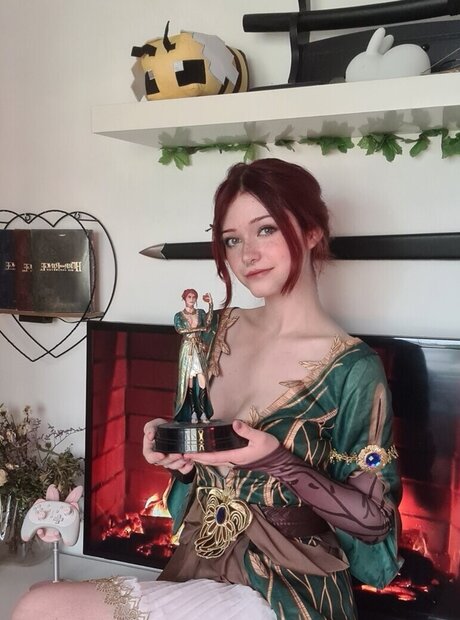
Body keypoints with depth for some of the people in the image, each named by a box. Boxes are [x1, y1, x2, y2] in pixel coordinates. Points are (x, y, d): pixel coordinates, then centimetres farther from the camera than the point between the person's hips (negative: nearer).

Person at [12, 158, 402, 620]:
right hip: (196, 565, 5)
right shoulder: (216, 331, 2)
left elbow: (373, 520, -11)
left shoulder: (352, 370, -16)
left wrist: (279, 462, -24)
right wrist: (171, 448, -7)